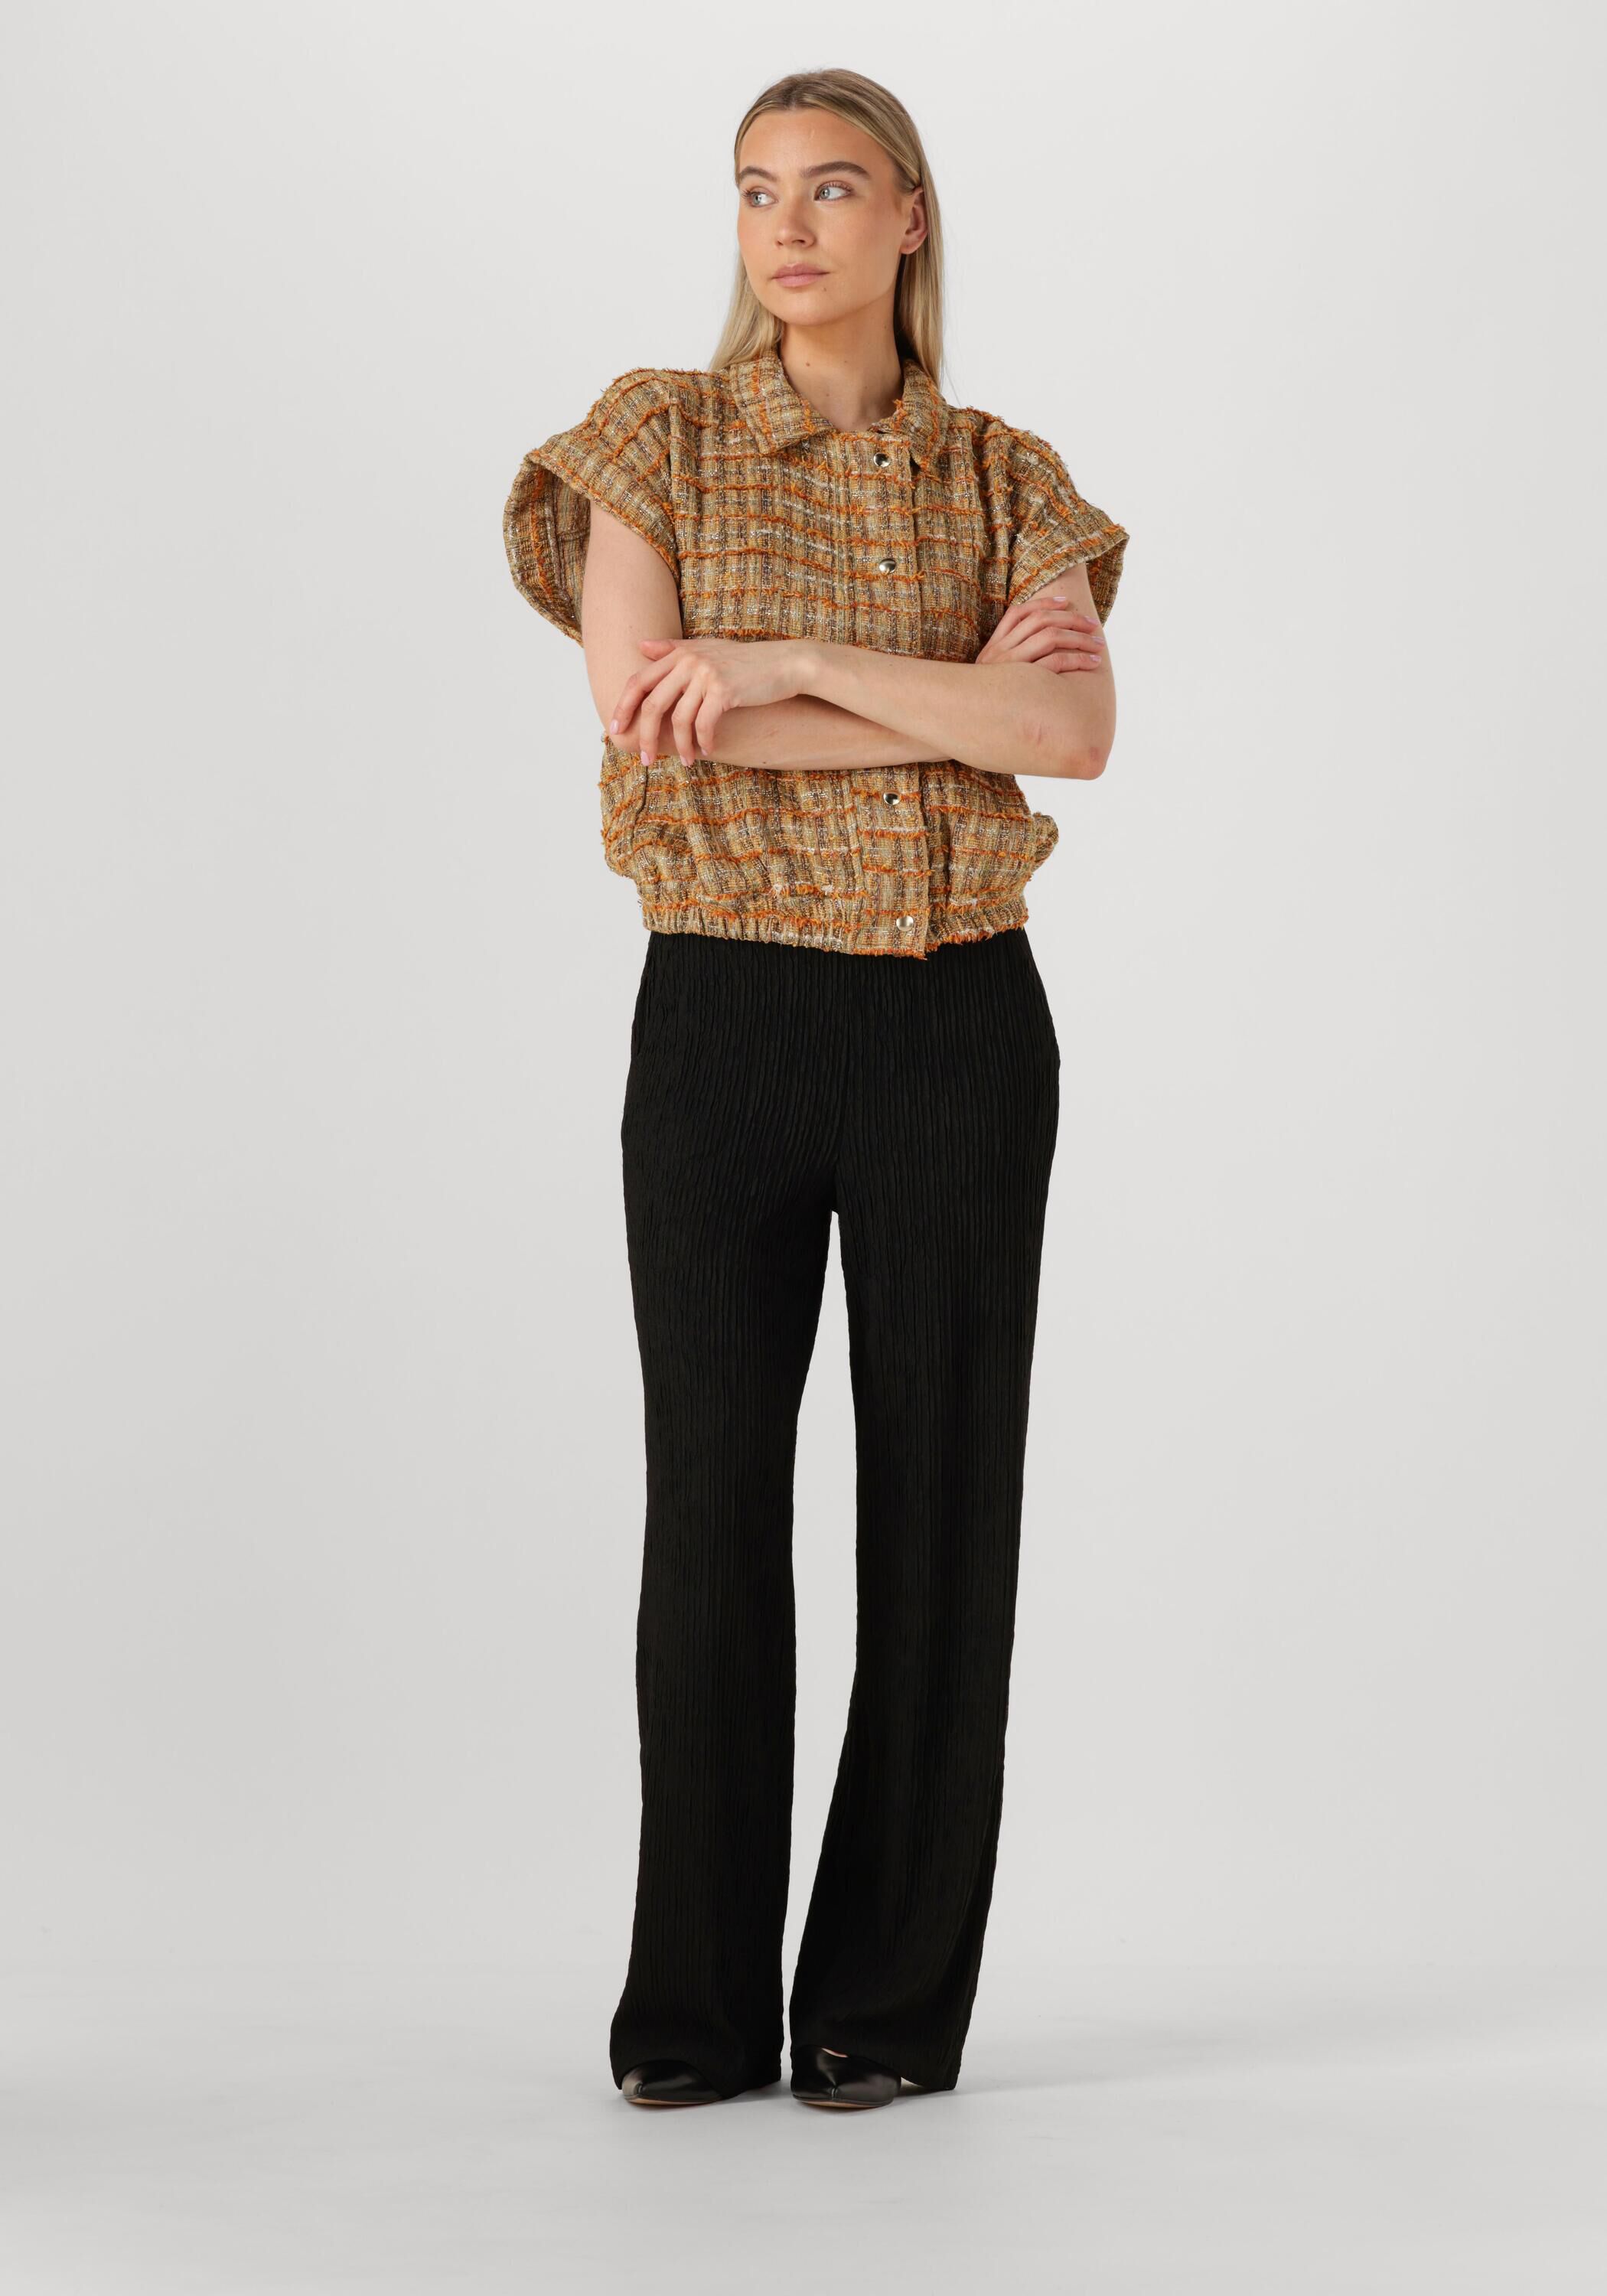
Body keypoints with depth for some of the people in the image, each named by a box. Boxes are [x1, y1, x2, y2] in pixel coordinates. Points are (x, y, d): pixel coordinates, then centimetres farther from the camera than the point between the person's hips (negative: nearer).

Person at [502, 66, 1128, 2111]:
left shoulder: (1004, 478, 6)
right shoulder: (660, 439, 3)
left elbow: (1078, 735, -11)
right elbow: (643, 711, -13)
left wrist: (799, 662, -19)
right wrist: (953, 703, -13)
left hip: (959, 1023, 1)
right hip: (726, 1008, -1)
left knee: (940, 1496, 3)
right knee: (713, 1498, 1)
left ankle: (892, 1999, 14)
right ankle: (700, 2005, 13)